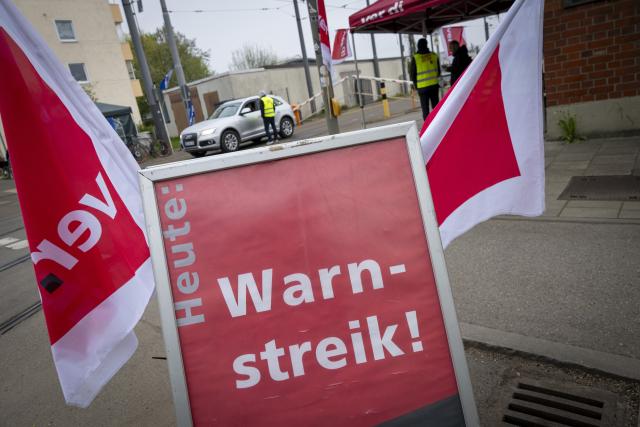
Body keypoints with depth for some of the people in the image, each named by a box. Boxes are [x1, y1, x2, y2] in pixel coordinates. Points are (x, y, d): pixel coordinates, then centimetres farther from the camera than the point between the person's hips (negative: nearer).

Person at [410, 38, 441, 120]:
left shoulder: (415, 58, -7)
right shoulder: (434, 55, 4)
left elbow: (412, 73, -3)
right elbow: (438, 71, 11)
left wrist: (415, 84, 11)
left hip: (422, 87, -3)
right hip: (434, 85, 3)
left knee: (425, 108, 4)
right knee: (436, 106, 11)